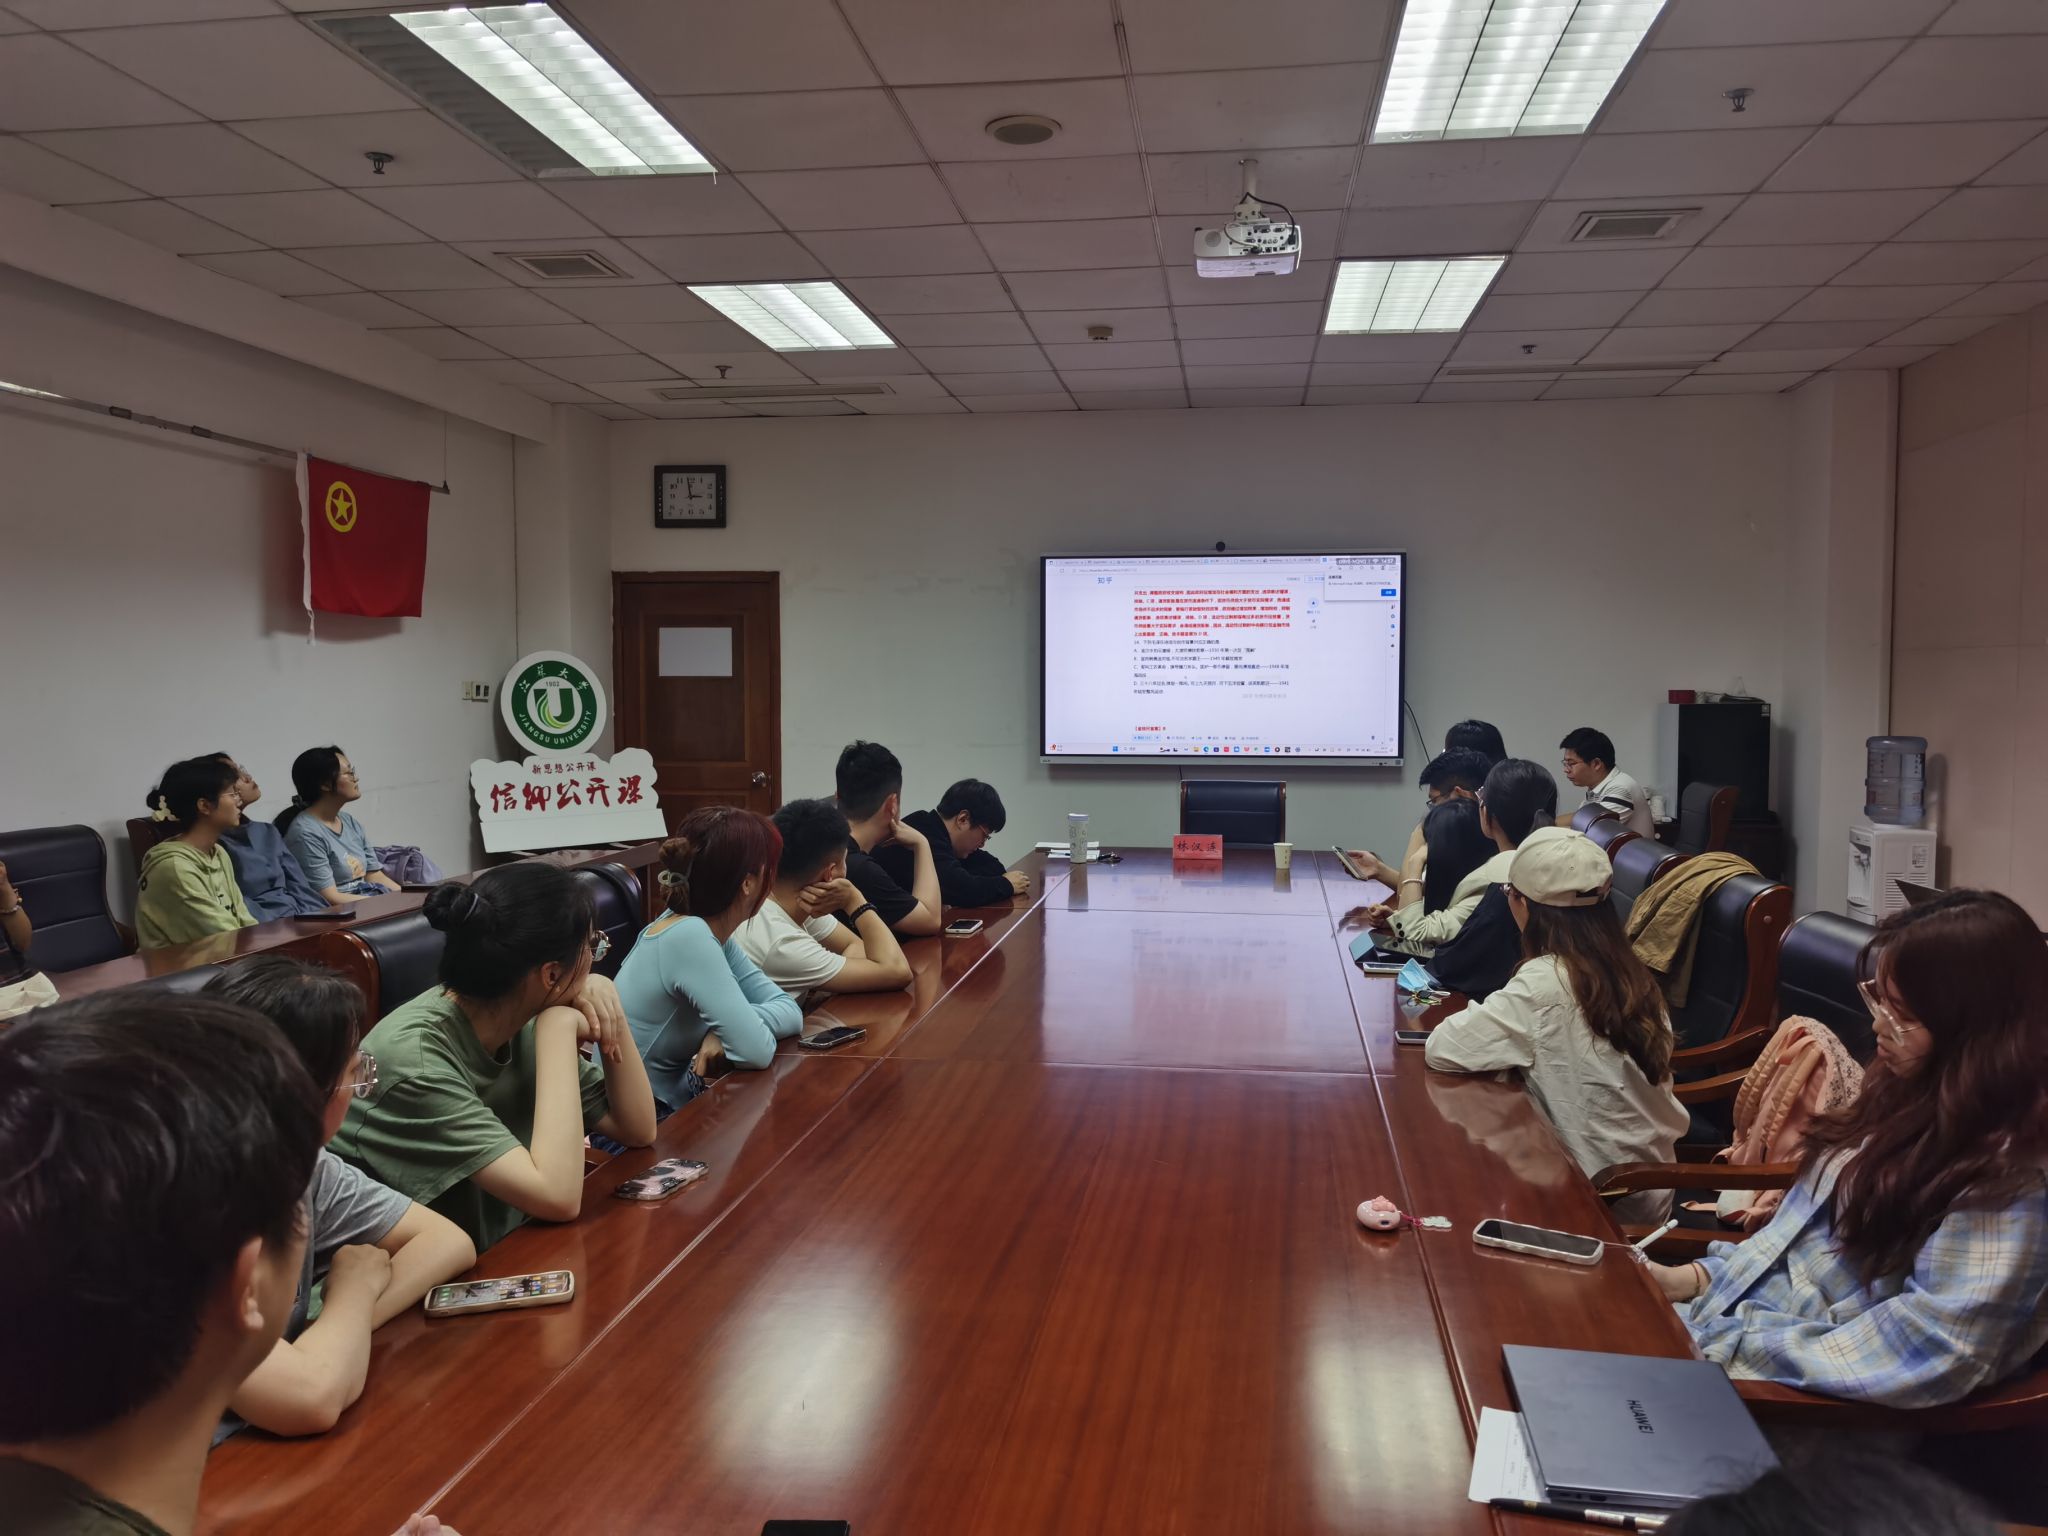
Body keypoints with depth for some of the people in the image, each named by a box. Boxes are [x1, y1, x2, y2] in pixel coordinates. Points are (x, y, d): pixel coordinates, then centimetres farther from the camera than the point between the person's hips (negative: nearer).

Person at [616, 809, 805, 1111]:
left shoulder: (707, 930, 0)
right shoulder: (689, 936, -24)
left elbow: (789, 1010, -1)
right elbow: (757, 1051, -26)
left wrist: (729, 1027, -17)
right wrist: (733, 1027, -7)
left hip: (675, 1105, 7)